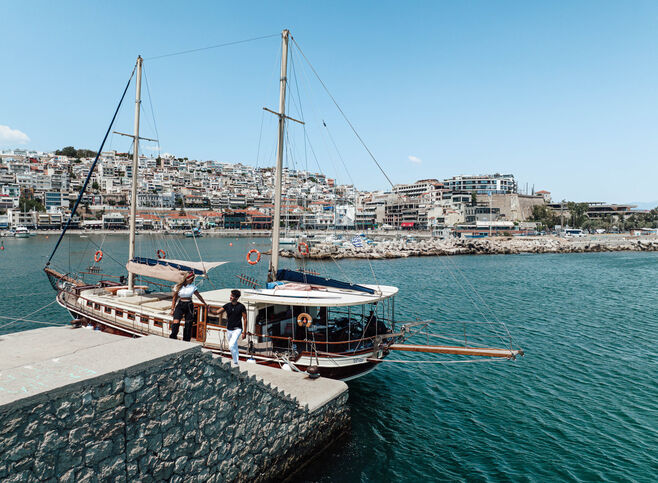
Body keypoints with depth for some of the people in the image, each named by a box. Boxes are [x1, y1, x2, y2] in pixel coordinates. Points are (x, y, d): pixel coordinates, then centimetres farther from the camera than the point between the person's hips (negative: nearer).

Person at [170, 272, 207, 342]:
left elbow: (199, 296, 16)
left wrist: (205, 304, 26)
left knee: (188, 325, 2)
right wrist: (172, 309, 7)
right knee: (176, 322, -20)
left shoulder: (193, 287, 2)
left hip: (189, 306, 1)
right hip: (180, 305, -1)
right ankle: (173, 338, -5)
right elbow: (174, 298, 8)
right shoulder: (178, 286, 0)